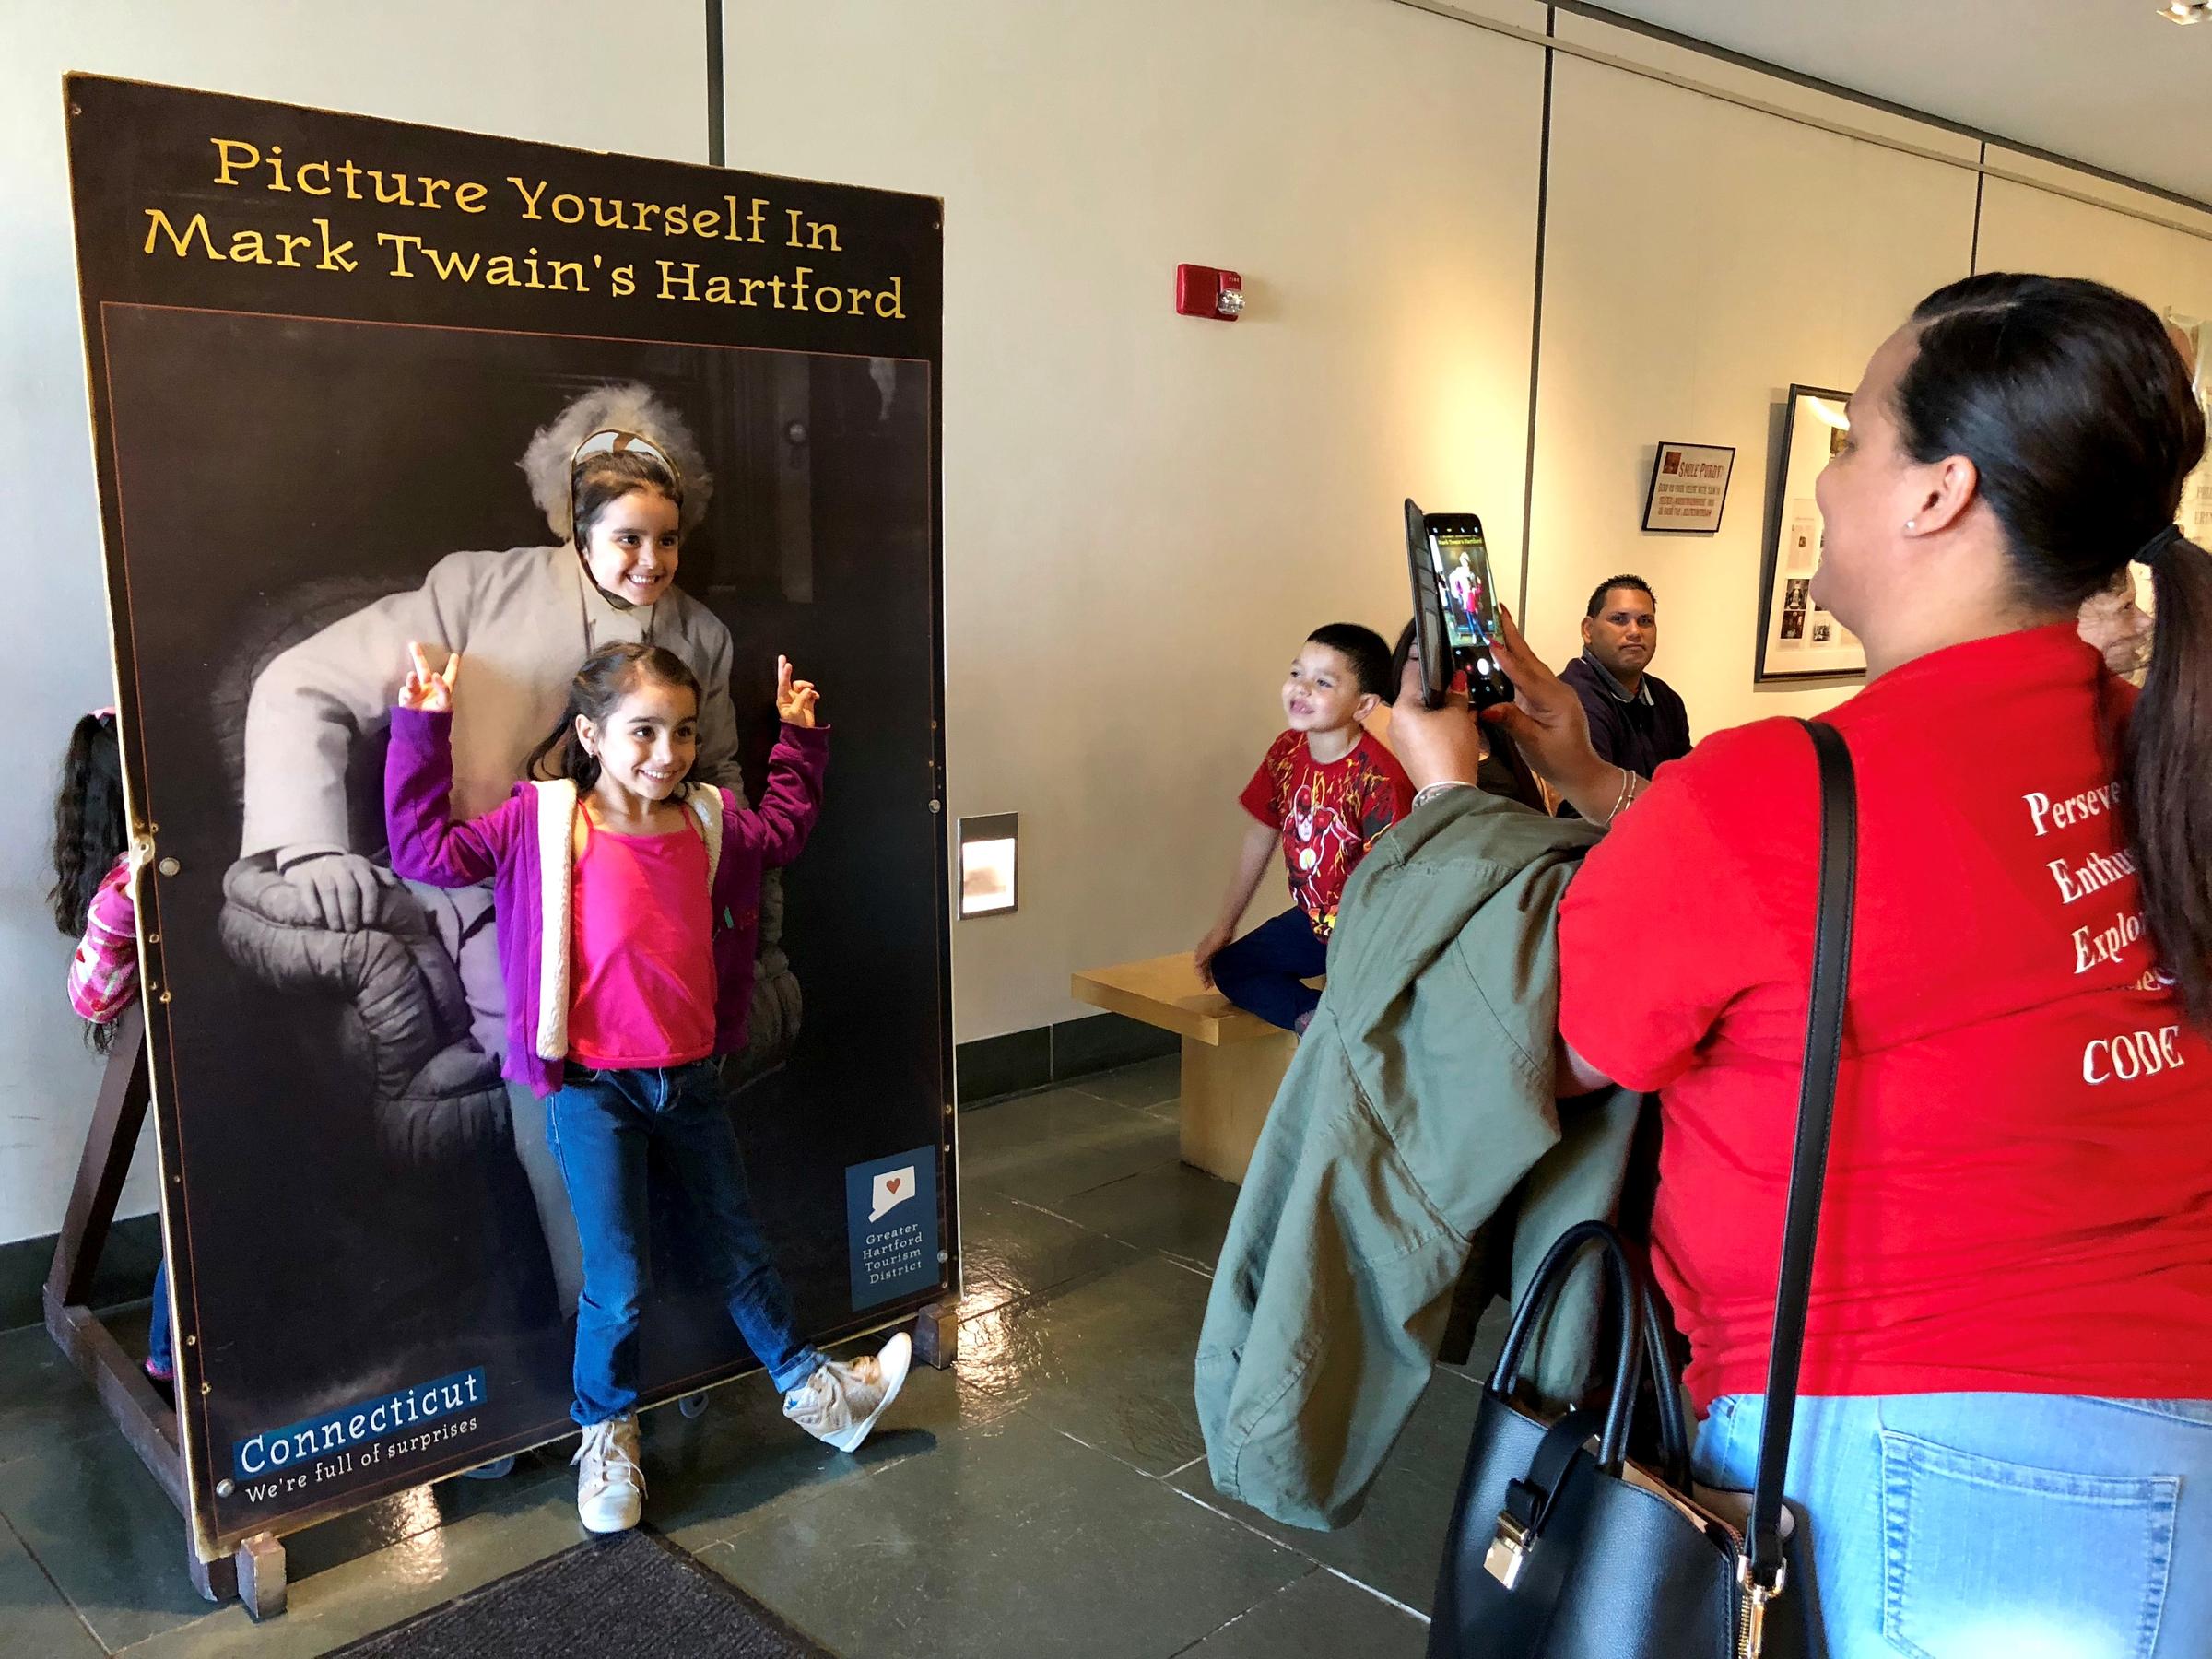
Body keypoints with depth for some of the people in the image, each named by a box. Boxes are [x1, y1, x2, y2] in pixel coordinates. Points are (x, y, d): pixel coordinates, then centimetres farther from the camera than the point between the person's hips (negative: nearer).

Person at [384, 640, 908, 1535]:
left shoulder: (711, 822, 0)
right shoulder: (544, 821, -12)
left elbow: (782, 830, 21)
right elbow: (424, 849, -11)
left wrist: (798, 738, 18)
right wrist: (422, 730, -15)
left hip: (690, 1075, 4)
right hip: (593, 1088, -4)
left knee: (739, 1247, 17)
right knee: (616, 1284, -1)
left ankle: (809, 1390, 33)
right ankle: (607, 1433, 24)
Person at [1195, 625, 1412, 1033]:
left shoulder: (1379, 777, -26)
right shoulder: (1286, 753, -5)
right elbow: (1259, 839, 7)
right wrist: (1224, 926, 13)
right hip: (1313, 919, 7)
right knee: (1227, 967, 4)